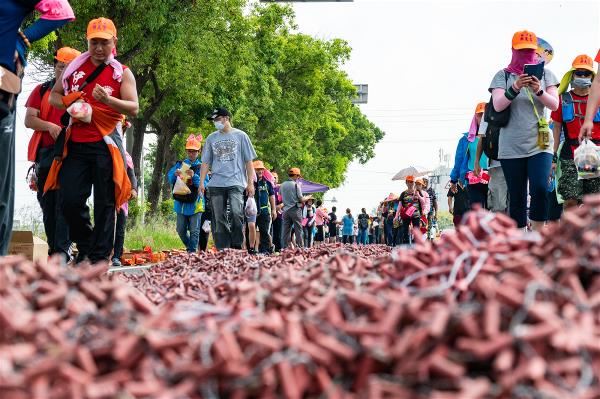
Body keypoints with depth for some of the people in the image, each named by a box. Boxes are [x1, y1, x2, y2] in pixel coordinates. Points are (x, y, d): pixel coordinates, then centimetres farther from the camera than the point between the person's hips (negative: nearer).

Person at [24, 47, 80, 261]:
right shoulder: (42, 90, 15)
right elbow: (29, 119, 7)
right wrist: (50, 126, -12)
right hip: (46, 153, 4)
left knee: (64, 202, -13)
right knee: (47, 203, 5)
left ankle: (62, 249, -17)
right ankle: (53, 249, 11)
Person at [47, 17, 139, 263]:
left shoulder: (122, 73, 4)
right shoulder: (75, 67, 12)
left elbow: (134, 109, -4)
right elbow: (54, 96, 19)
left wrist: (108, 99, -22)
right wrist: (70, 105, -3)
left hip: (105, 146, -3)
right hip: (76, 144, 3)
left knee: (104, 203, -1)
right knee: (70, 201, -3)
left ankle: (100, 257, 4)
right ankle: (85, 246, 19)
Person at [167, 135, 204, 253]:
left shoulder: (201, 167, -2)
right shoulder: (180, 164, 8)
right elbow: (170, 178, 1)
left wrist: (194, 176, -26)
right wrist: (175, 174, -20)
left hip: (195, 204, -4)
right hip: (181, 203, 4)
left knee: (194, 231, -4)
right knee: (181, 231, 11)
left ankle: (192, 252, 2)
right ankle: (190, 248, 31)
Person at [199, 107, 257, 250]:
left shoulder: (240, 136, 6)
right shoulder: (211, 138, 14)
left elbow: (249, 161, 6)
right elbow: (206, 162, 16)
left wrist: (250, 183, 0)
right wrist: (201, 182, 5)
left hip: (236, 182, -3)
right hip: (216, 184, 3)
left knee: (237, 213, -20)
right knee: (218, 218, 0)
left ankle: (237, 246, -10)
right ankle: (222, 249, 5)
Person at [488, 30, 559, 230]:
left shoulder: (545, 74, 8)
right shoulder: (503, 76, 5)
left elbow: (554, 104, -1)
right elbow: (497, 105, -8)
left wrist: (539, 91, -20)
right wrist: (515, 88, -24)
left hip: (540, 144, 0)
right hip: (511, 147, 0)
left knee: (540, 188, -19)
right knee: (517, 197, 2)